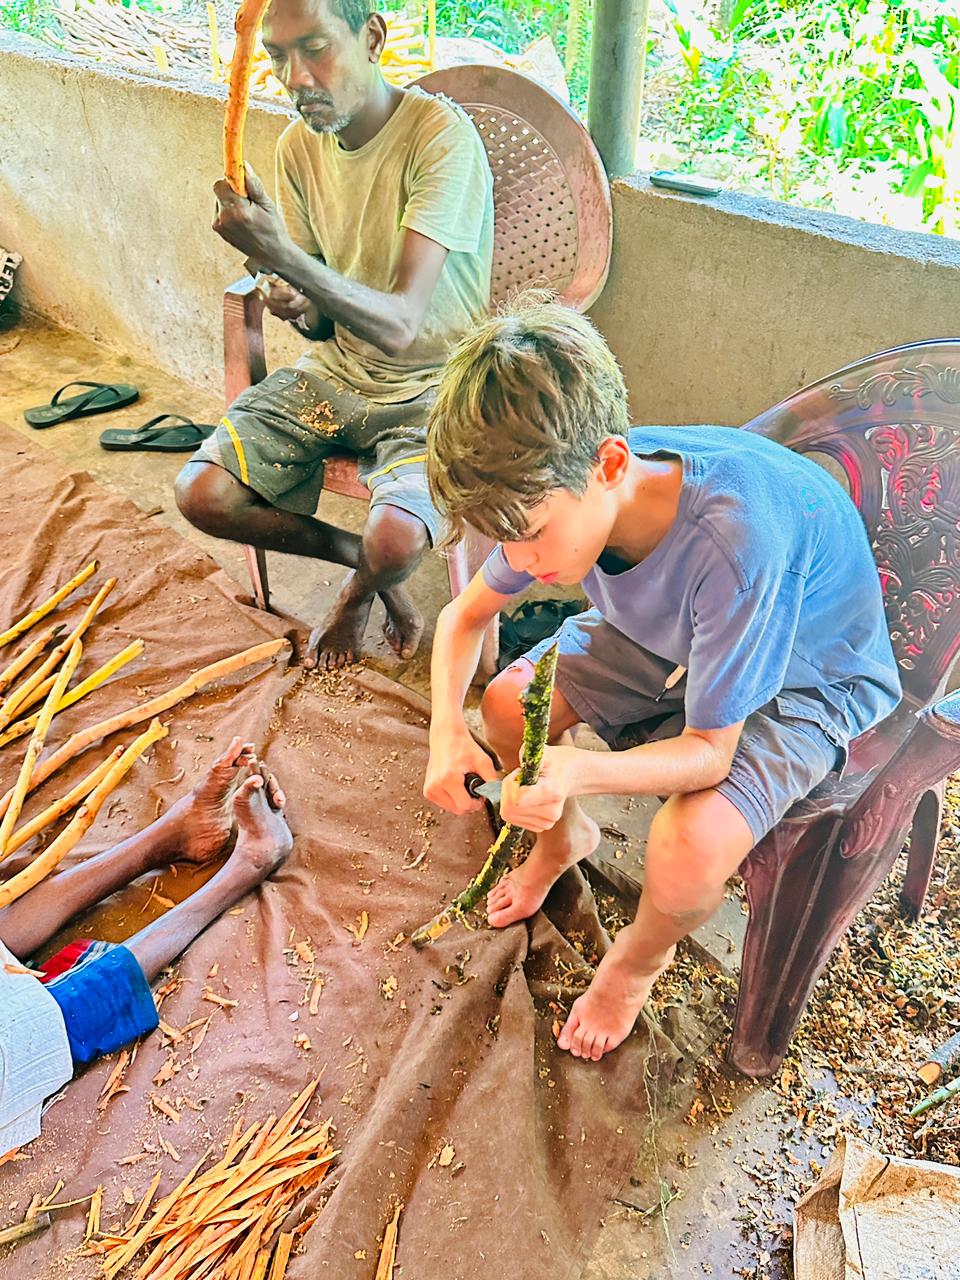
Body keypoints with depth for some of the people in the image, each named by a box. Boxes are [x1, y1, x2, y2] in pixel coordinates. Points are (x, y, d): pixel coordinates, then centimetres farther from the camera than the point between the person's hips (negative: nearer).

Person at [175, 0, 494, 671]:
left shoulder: (442, 134, -19)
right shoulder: (301, 145, 1)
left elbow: (398, 325, -28)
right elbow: (328, 324, 5)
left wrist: (282, 254, -40)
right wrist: (298, 308, -19)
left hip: (426, 385, -5)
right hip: (335, 372, 6)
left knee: (396, 540, -31)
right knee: (201, 494, -12)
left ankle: (362, 587, 11)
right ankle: (362, 555, 12)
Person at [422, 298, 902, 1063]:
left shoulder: (736, 539, -42)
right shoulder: (565, 487, -22)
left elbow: (708, 751, -31)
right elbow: (466, 615, -6)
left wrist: (577, 771, -49)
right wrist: (447, 733, -23)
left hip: (804, 681, -6)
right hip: (671, 637, 6)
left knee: (688, 853, -29)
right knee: (508, 702, -9)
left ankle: (643, 954, 11)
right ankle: (566, 838, 26)